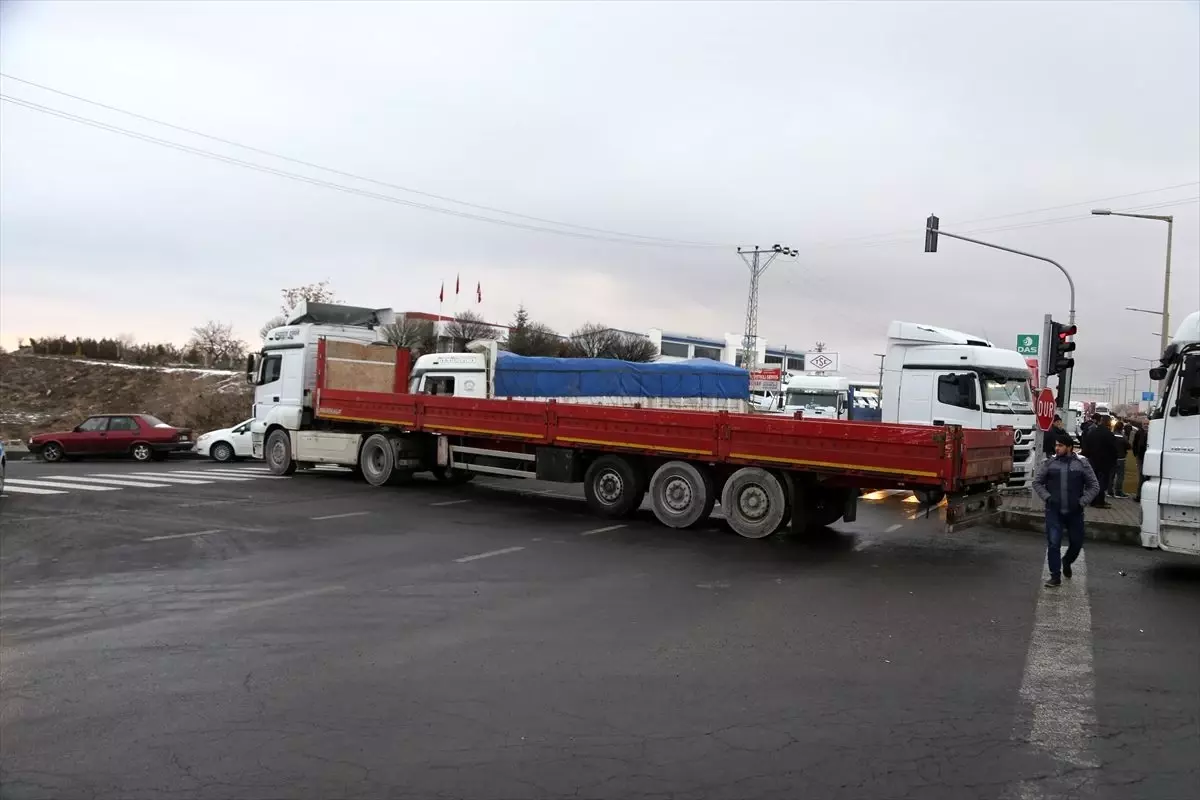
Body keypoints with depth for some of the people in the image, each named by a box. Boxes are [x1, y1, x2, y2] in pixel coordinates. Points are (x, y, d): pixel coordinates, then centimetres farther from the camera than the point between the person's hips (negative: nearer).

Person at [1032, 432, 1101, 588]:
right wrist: (1047, 497, -6)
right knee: (1053, 544, -6)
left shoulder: (1082, 464, 0)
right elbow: (1037, 482, 7)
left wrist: (1082, 502, -6)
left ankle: (1066, 562, 43)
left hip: (1075, 512, 1)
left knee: (1076, 543, 12)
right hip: (1054, 512, -1)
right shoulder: (1049, 463, 1)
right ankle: (1055, 576, 1)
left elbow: (1094, 486, 4)